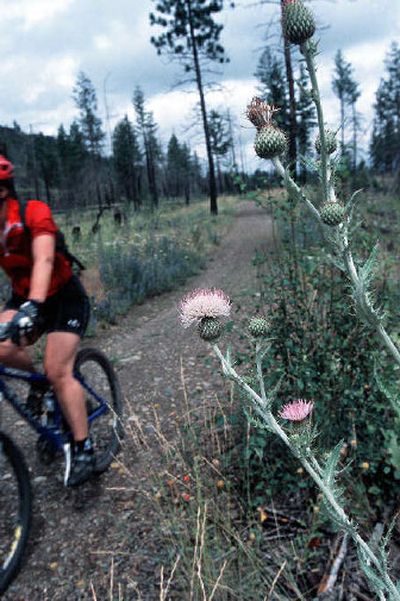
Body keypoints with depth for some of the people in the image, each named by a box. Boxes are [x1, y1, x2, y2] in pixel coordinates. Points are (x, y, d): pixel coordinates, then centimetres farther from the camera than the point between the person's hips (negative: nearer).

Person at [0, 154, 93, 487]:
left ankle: (84, 449, 2)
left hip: (65, 297, -5)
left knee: (58, 373, -13)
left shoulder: (33, 213, -25)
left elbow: (43, 260, -40)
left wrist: (32, 307, -54)